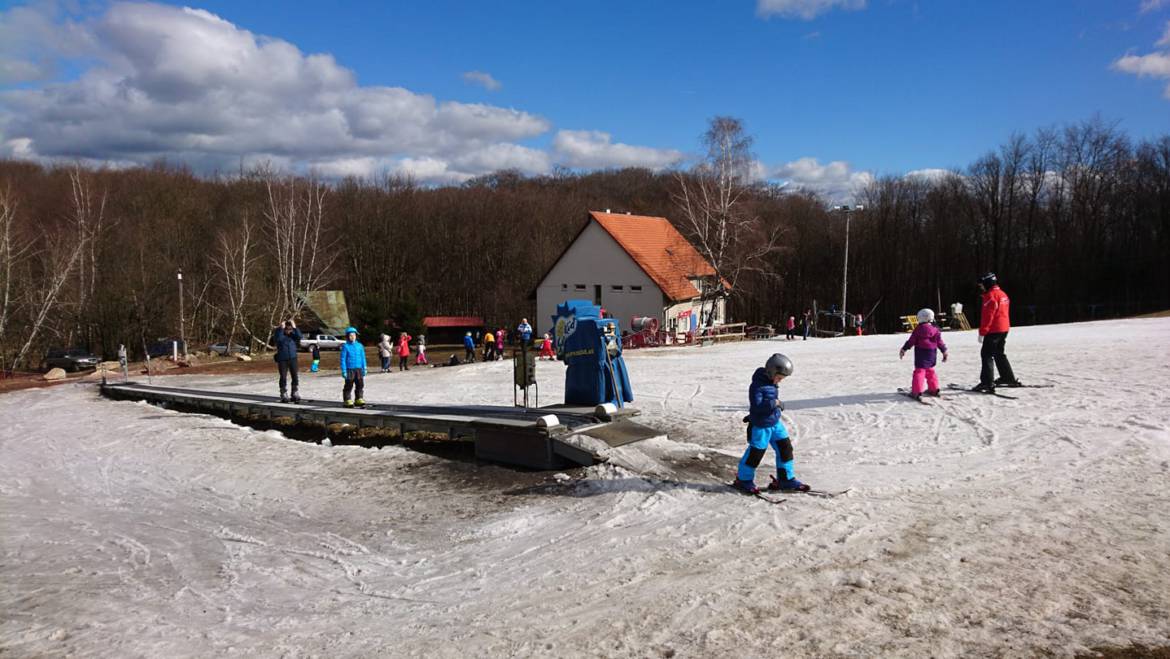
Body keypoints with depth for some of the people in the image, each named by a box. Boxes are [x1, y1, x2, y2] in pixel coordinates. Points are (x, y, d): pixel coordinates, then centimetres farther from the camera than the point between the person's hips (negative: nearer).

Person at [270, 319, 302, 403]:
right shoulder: (279, 333, -1)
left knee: (295, 377, 0)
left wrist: (295, 328, -15)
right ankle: (284, 396, 11)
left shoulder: (293, 334, 6)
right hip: (282, 360, -2)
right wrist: (281, 329, -21)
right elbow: (277, 339, -23)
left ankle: (295, 394, 10)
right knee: (283, 378, 2)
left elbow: (299, 337, -13)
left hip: (293, 358, 2)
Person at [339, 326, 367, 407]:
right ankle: (347, 400, 9)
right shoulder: (345, 346, -4)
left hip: (359, 369, 4)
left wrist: (364, 369, 9)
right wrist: (344, 371, -9)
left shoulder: (360, 346, 7)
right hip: (349, 369, -4)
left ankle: (359, 399, 16)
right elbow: (343, 359, -5)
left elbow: (363, 358, 12)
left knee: (360, 385, 6)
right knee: (349, 385, 1)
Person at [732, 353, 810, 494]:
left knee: (785, 448, 10)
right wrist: (774, 403, -26)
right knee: (756, 452, 1)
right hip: (761, 426, -9)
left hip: (775, 423, 9)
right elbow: (757, 406, -29)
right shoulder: (758, 386, -23)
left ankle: (786, 479, 22)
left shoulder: (771, 382, 5)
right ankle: (743, 479, 19)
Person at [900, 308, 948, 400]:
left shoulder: (918, 329, -8)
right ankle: (933, 389, 25)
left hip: (921, 353, -5)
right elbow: (939, 342, 8)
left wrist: (904, 349, 2)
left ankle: (917, 391, -17)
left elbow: (911, 341, -6)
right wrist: (944, 351, 19)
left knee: (919, 371, -9)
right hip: (932, 354, 5)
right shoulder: (935, 330, 4)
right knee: (930, 371, 20)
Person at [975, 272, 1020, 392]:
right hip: (1004, 329, 10)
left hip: (993, 330, -10)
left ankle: (987, 383, -17)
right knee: (999, 354, 22)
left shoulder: (990, 295, -15)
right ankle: (1009, 378, 32)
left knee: (987, 355, -9)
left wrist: (982, 332, -19)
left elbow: (987, 316, -20)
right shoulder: (1002, 294, 16)